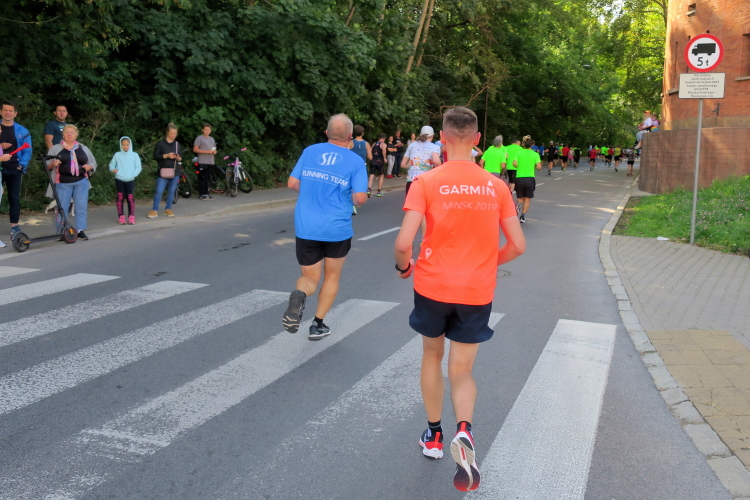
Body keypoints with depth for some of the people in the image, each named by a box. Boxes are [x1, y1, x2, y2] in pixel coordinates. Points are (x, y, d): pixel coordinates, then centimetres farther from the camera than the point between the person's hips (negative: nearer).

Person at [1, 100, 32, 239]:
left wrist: (21, 165, -9)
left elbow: (27, 150, 3)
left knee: (14, 198, 3)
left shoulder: (22, 131, 5)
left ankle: (14, 228, 7)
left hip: (14, 169, 0)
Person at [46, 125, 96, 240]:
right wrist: (53, 164, -15)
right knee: (62, 208, 0)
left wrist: (89, 166, -4)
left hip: (81, 182, 2)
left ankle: (81, 231, 6)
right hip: (63, 184, -2)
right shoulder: (56, 148, 7)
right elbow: (47, 165, 7)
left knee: (81, 207, -1)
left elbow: (93, 162, 18)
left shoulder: (83, 148, 13)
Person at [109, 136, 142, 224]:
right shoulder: (117, 155, 3)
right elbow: (112, 164, 9)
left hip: (130, 180, -1)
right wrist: (113, 169, -13)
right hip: (119, 180, 1)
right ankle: (121, 217, 9)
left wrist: (132, 175, -14)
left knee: (130, 198, -2)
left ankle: (131, 217, 4)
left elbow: (138, 167, 0)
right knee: (120, 198, 3)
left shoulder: (134, 155, 1)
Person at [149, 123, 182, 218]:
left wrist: (178, 157, -9)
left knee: (171, 191, 6)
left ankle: (168, 209, 18)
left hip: (174, 172, 4)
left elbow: (181, 157, 14)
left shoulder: (177, 144, 11)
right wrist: (166, 156, -18)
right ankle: (154, 210, 0)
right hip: (162, 172, -4)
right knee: (159, 191, -7)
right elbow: (155, 156, -6)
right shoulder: (160, 143, -2)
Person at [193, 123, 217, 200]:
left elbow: (214, 150, 30)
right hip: (202, 162, -6)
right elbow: (195, 149, -9)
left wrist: (214, 152, 3)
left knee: (207, 178, 8)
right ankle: (202, 194, -5)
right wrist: (207, 151, -16)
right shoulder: (199, 138, -1)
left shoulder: (212, 139, 21)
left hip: (210, 162, 6)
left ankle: (206, 193, 13)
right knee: (202, 178, -7)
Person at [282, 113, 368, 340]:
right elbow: (360, 198, -12)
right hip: (337, 228, -2)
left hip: (306, 228, 2)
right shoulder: (356, 161, -5)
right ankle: (318, 324, 20)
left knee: (310, 278, 14)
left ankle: (299, 295, -20)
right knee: (332, 277, 20)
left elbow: (292, 183, 6)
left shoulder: (309, 151, 4)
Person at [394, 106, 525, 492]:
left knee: (432, 355, 24)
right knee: (461, 370, 12)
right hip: (477, 291, 1)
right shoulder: (496, 186, 0)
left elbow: (403, 243, -17)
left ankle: (433, 435, 35)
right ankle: (464, 432, -17)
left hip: (433, 286, -1)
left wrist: (403, 266, 5)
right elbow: (517, 246, 2)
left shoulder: (426, 182, -9)